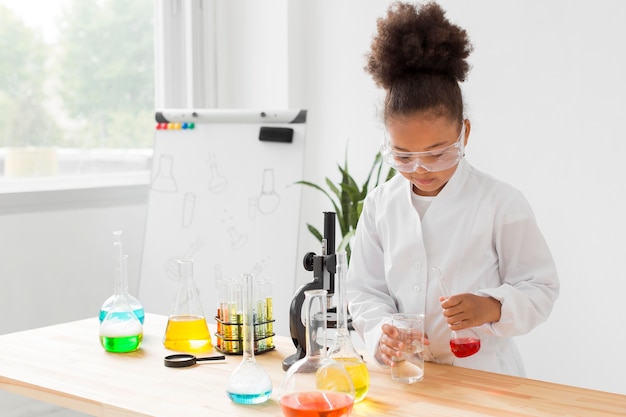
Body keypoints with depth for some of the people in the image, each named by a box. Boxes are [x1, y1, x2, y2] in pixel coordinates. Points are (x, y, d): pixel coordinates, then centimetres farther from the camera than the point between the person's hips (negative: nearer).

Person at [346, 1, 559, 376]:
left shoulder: (501, 204, -5)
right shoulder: (380, 205, 6)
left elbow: (541, 288, 0)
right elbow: (365, 289, 10)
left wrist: (493, 308, -19)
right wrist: (380, 332, -10)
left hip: (484, 374, -1)